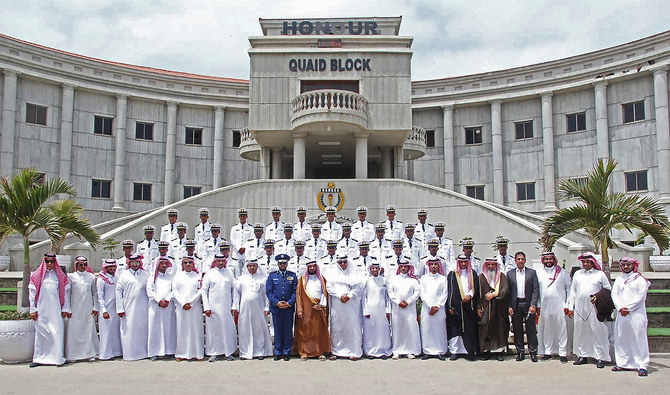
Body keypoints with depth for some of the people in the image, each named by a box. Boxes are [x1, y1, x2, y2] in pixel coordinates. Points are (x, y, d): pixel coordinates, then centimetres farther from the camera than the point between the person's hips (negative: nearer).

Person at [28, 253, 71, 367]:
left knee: (57, 333, -5)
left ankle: (57, 357, 0)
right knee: (40, 333, 2)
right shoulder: (36, 275, 7)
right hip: (41, 310, 0)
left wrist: (65, 309, 3)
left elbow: (65, 293, 8)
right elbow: (32, 293, 6)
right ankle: (39, 358, 9)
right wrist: (33, 310, 1)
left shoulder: (60, 276, 8)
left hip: (56, 310, 0)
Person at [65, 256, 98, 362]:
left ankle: (90, 354, 8)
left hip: (88, 309, 1)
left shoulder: (91, 276, 9)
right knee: (74, 330, -3)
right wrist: (68, 309, 0)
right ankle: (73, 355, 5)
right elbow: (67, 293, 5)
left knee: (89, 329, 0)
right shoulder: (71, 277, 5)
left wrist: (95, 307, 5)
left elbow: (95, 293, 12)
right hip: (75, 309, -1)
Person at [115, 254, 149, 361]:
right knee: (129, 330, -1)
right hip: (128, 308, -2)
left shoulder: (145, 275, 10)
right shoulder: (124, 275, 4)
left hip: (143, 308, 2)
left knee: (143, 329, 4)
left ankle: (142, 352, 13)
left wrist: (150, 306, 7)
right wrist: (120, 309, -3)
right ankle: (129, 353, 6)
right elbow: (118, 291, 3)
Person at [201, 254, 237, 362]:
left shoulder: (229, 273, 7)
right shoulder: (209, 273, 3)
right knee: (213, 328, 2)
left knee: (228, 328, 1)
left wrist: (233, 306, 4)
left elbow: (234, 289, 9)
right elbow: (204, 290, 2)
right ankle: (214, 352, 11)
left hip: (226, 306, 1)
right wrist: (206, 307, -5)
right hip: (213, 306, -1)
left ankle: (228, 352, 12)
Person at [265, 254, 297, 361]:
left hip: (289, 308, 0)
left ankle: (287, 352, 13)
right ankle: (278, 352, 14)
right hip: (276, 308, 0)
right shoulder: (272, 276, 6)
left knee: (288, 331, 4)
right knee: (278, 331, 5)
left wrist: (289, 303, -10)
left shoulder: (293, 276, 8)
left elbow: (296, 291, 3)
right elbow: (268, 291, 2)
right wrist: (277, 302, -11)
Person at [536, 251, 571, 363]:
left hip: (559, 306, -1)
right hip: (544, 306, 2)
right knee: (546, 330, 6)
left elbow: (569, 289, 6)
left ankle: (562, 353, 5)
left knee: (561, 329, -1)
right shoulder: (538, 273, 8)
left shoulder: (562, 273, 5)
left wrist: (567, 305, -1)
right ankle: (547, 352, 16)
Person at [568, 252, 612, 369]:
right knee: (580, 331, 5)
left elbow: (608, 290, 9)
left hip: (594, 308, -3)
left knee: (597, 332, -6)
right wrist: (571, 307, 11)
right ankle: (582, 356, 14)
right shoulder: (577, 274, 15)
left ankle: (600, 357, 0)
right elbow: (573, 291, 16)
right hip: (579, 308, 3)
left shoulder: (600, 274, 6)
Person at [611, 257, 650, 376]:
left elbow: (641, 297, -7)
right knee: (621, 338, 6)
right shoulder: (619, 279, 15)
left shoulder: (640, 279, 1)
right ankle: (623, 363, 15)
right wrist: (620, 308, -9)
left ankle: (642, 365, -3)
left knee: (639, 338, -6)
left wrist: (628, 308, -11)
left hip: (636, 314, -5)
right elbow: (614, 294, 6)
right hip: (621, 313, 5)